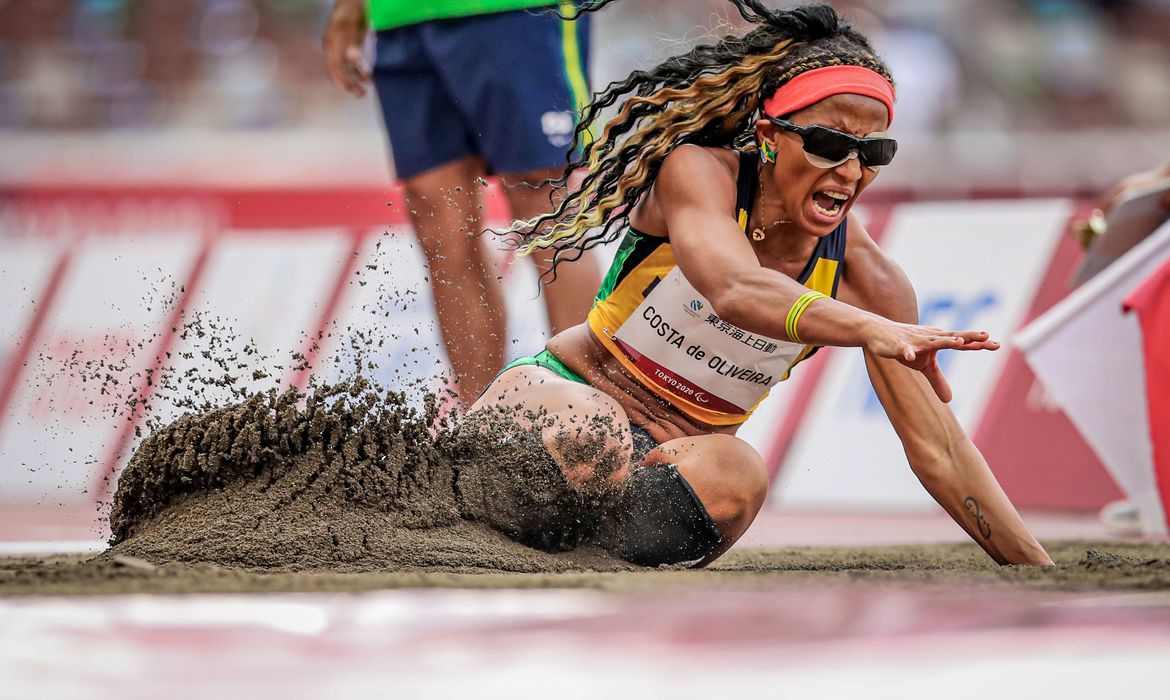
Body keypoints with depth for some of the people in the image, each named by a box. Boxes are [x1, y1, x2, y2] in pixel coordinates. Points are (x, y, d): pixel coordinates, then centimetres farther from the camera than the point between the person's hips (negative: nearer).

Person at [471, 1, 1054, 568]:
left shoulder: (866, 280, -8)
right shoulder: (697, 172, -18)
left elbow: (936, 448, -4)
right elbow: (735, 290, -40)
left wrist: (1040, 572, -11)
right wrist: (874, 331, -57)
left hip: (674, 455, 3)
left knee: (733, 478, -34)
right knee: (587, 428, -40)